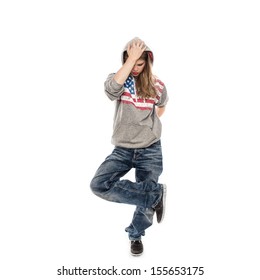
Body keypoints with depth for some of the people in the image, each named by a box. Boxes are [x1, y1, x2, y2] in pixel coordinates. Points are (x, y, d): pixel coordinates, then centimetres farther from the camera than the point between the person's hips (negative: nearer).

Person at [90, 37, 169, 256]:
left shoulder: (156, 85, 0)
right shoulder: (117, 80, -2)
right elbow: (112, 88, -29)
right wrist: (131, 59, -23)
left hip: (150, 150, 0)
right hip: (122, 149, 1)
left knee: (146, 200, 4)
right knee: (99, 185, -20)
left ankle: (136, 235, 34)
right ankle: (156, 195, -6)